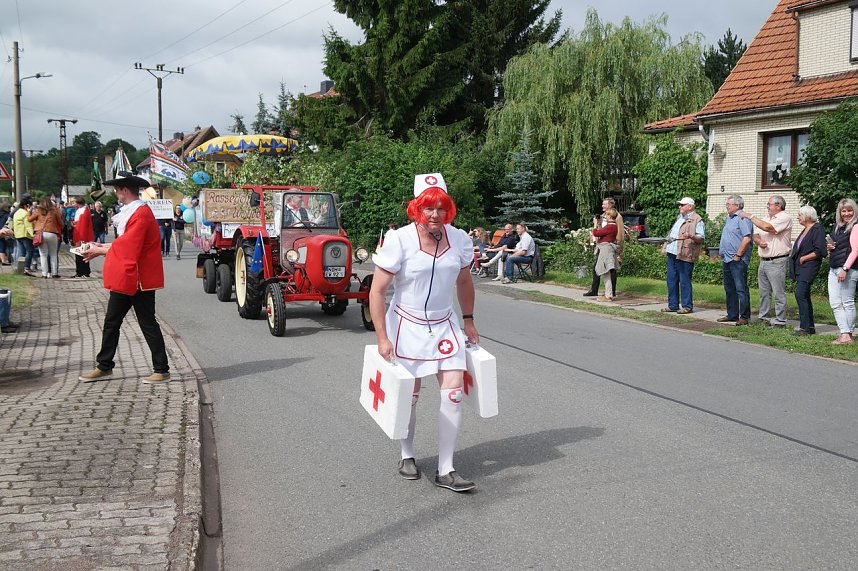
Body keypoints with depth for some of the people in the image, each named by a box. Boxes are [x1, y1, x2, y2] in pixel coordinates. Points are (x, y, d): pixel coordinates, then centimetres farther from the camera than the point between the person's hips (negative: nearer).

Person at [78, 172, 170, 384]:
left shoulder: (141, 215, -19)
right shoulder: (131, 212, 13)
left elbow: (127, 248, -21)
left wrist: (100, 251, -10)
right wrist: (102, 247, 7)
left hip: (138, 280, -10)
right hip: (124, 279, 10)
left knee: (147, 324, -2)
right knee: (111, 322, 13)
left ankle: (162, 371, 7)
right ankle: (104, 367, 23)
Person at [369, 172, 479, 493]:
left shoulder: (459, 239, -4)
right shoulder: (399, 240, -18)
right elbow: (377, 291, -16)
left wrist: (468, 321, 15)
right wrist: (382, 339, -18)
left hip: (444, 325, 3)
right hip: (406, 325, -3)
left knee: (454, 393, -6)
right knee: (409, 395, 10)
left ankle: (446, 471, 4)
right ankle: (407, 456, 34)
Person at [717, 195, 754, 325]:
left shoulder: (743, 218, -12)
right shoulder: (729, 218, 18)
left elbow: (747, 239, -20)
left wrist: (738, 255, -18)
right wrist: (722, 253, 16)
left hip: (737, 261, -10)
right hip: (726, 260, 10)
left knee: (741, 289, -7)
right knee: (729, 289, 14)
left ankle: (744, 317, -3)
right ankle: (732, 315, 22)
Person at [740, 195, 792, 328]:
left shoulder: (784, 218, -8)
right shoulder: (767, 218, 19)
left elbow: (767, 227, -23)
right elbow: (755, 235, 16)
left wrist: (750, 216, -13)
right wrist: (759, 241, -8)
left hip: (777, 261, -8)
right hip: (763, 261, 8)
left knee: (779, 293, -5)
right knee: (764, 292, 13)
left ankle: (780, 321, -1)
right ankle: (764, 318, 21)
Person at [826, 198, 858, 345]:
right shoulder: (837, 227, 18)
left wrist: (845, 269, -21)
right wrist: (830, 248, 6)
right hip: (833, 269, 8)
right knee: (835, 303, 1)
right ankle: (845, 334, 1)